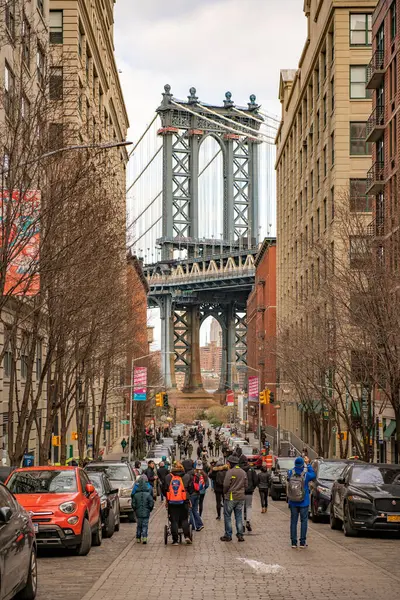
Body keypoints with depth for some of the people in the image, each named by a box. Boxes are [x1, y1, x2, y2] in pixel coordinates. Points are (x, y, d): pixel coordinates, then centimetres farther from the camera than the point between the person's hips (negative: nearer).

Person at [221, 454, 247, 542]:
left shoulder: (230, 472, -14)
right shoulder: (243, 472, 8)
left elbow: (226, 485, -15)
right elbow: (246, 485, 10)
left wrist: (225, 492, 3)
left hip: (231, 497, -6)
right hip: (241, 497, 6)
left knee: (227, 516, 5)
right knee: (239, 517, 11)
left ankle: (228, 535, 5)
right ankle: (240, 535, 9)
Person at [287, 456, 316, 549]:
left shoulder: (290, 473, -8)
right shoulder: (306, 475, -14)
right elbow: (313, 475, 6)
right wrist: (308, 464, 11)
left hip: (293, 503, 2)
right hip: (304, 503, -2)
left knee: (293, 521, 8)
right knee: (303, 521, 7)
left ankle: (293, 542, 8)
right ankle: (302, 542, 6)